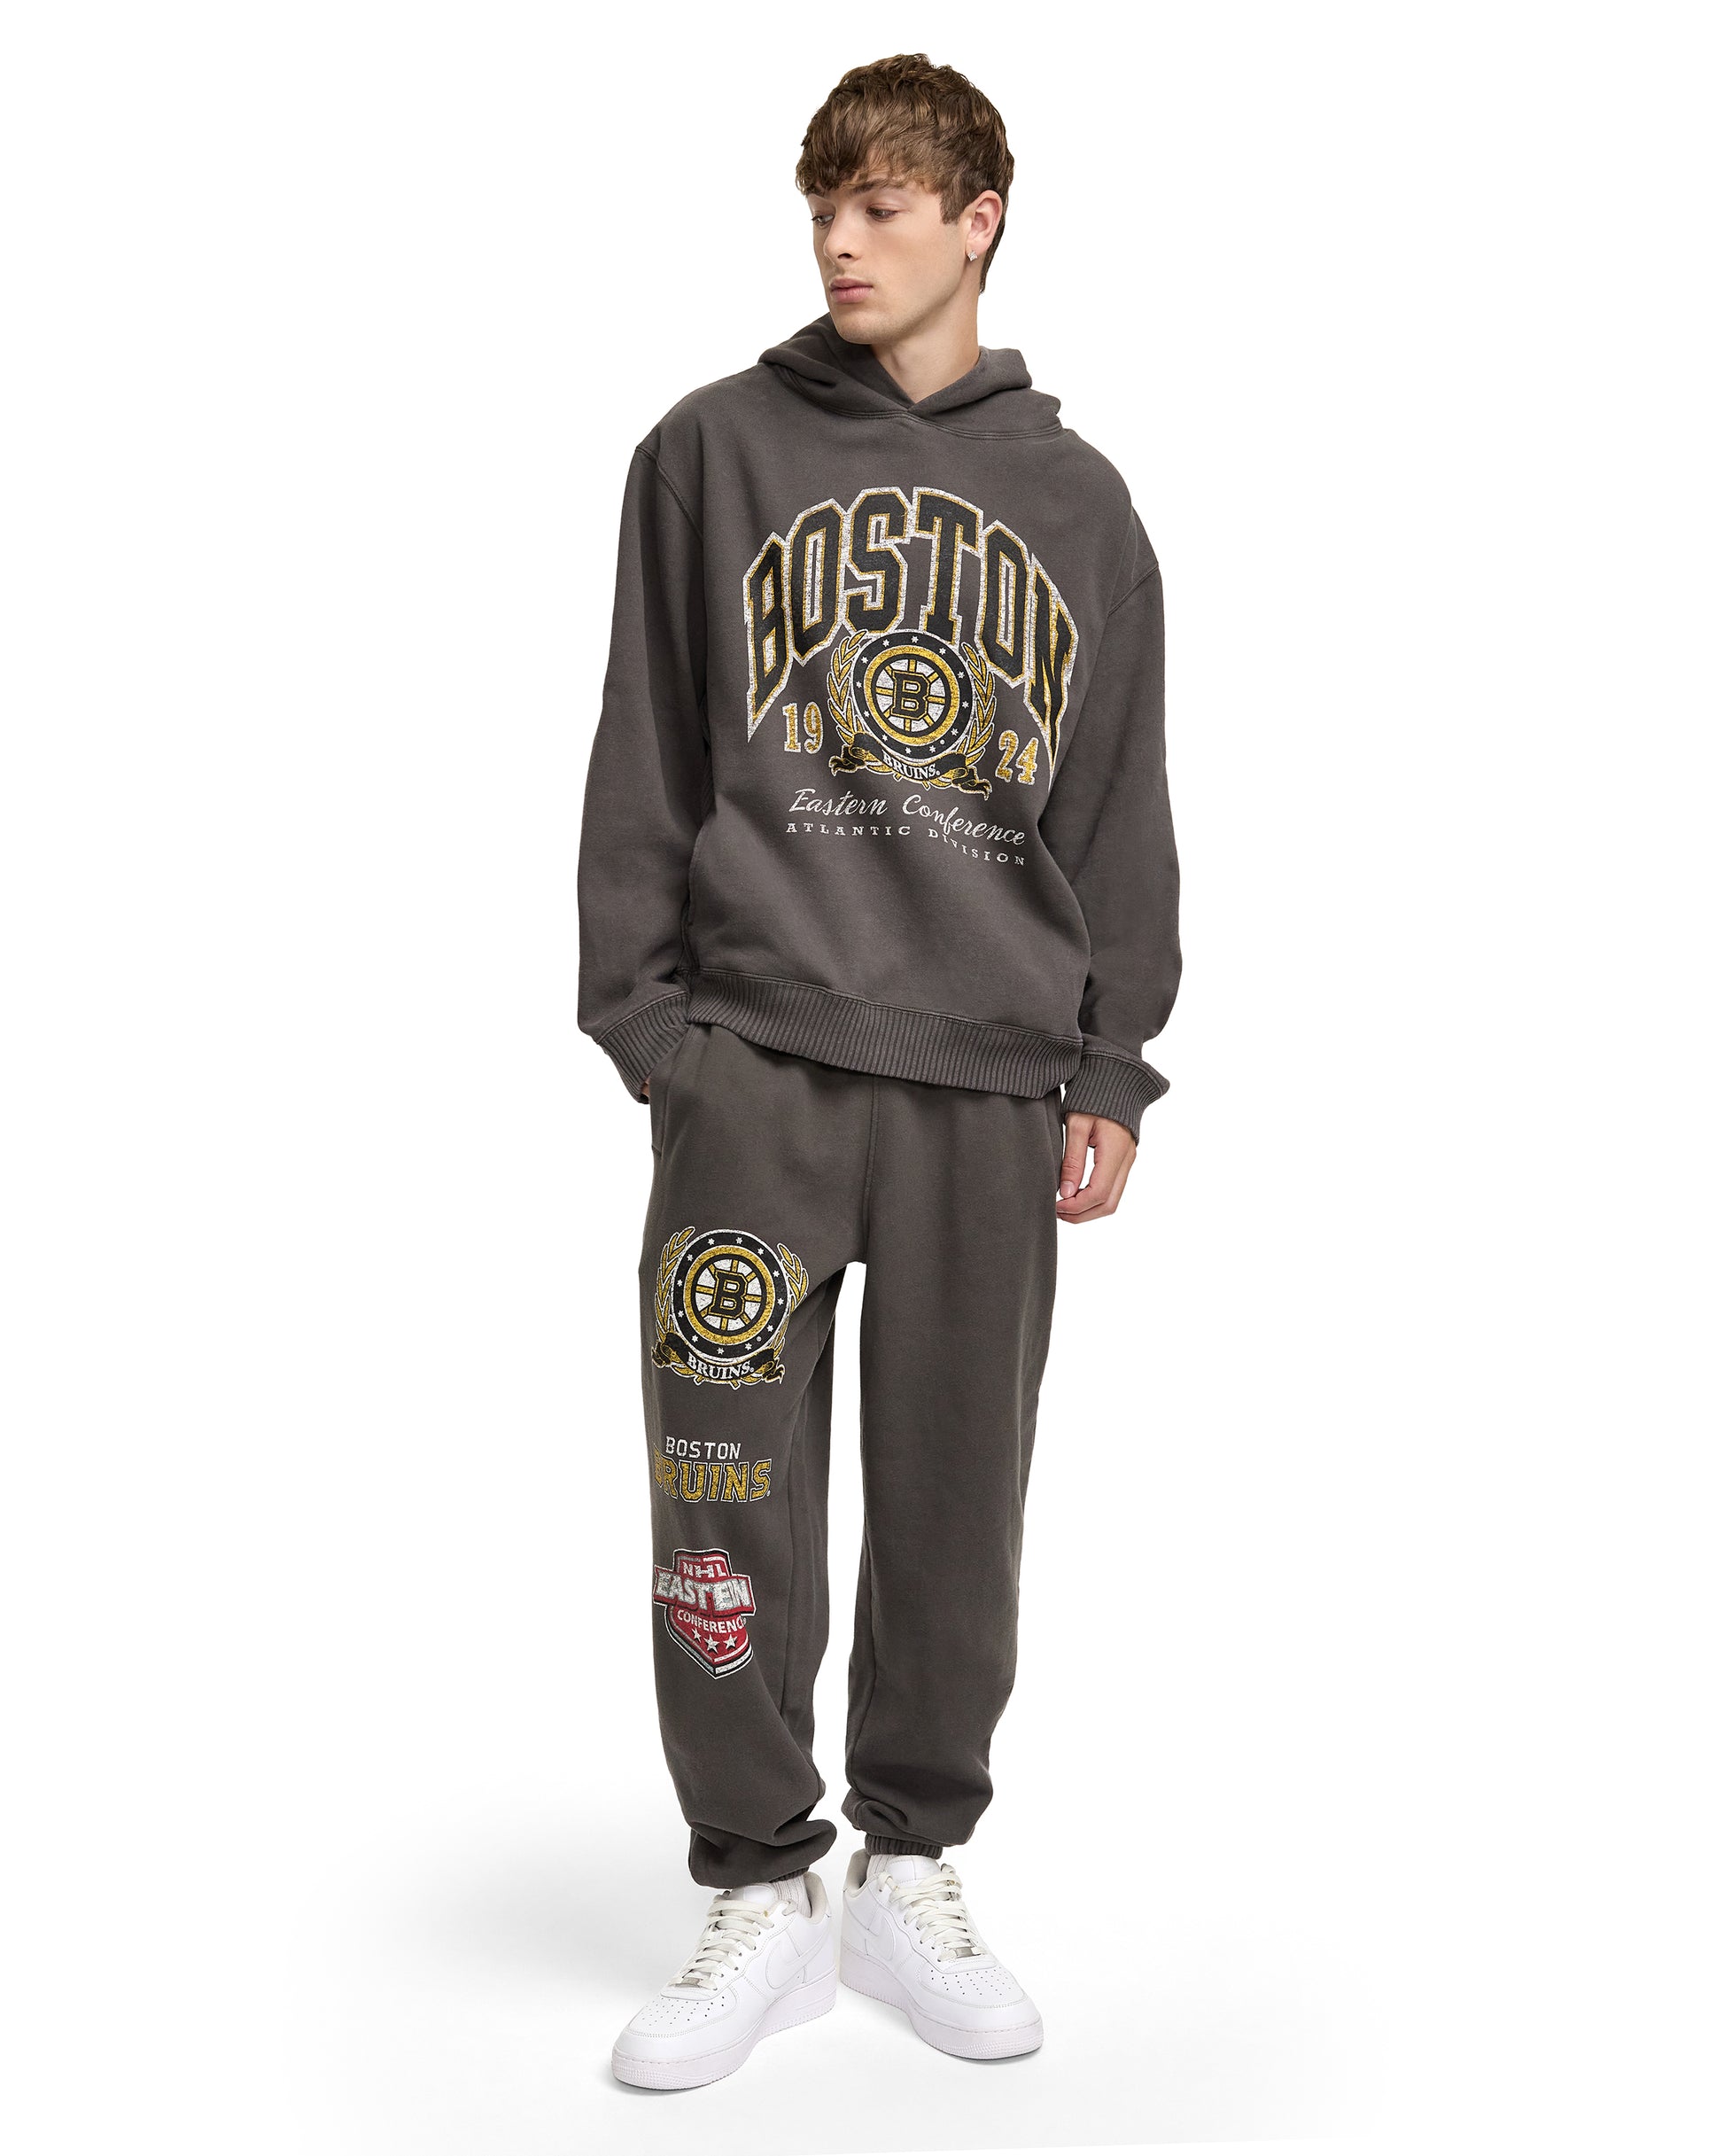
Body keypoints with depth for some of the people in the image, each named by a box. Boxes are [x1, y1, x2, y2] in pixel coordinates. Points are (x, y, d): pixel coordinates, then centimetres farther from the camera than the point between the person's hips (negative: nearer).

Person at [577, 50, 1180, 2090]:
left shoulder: (1077, 504, 13)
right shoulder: (714, 450, 8)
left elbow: (1123, 809, 13)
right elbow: (642, 755, 7)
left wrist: (1111, 1067, 7)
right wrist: (643, 1013, -1)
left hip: (990, 1077, 2)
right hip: (753, 1057, -1)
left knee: (958, 1497, 5)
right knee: (728, 1485, -3)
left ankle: (912, 1874, 23)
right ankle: (760, 1898, 13)